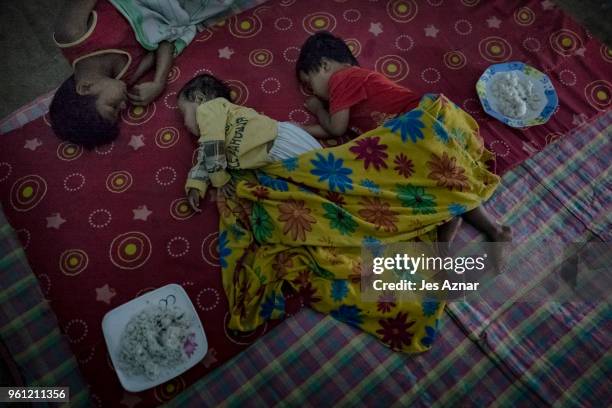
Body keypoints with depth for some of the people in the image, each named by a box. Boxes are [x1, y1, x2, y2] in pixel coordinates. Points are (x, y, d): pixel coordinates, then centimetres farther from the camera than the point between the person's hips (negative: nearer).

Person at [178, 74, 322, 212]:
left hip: (279, 141, -9)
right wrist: (194, 187, 3)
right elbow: (204, 161, 20)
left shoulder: (208, 108, 1)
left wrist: (220, 180, -2)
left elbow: (213, 146, -9)